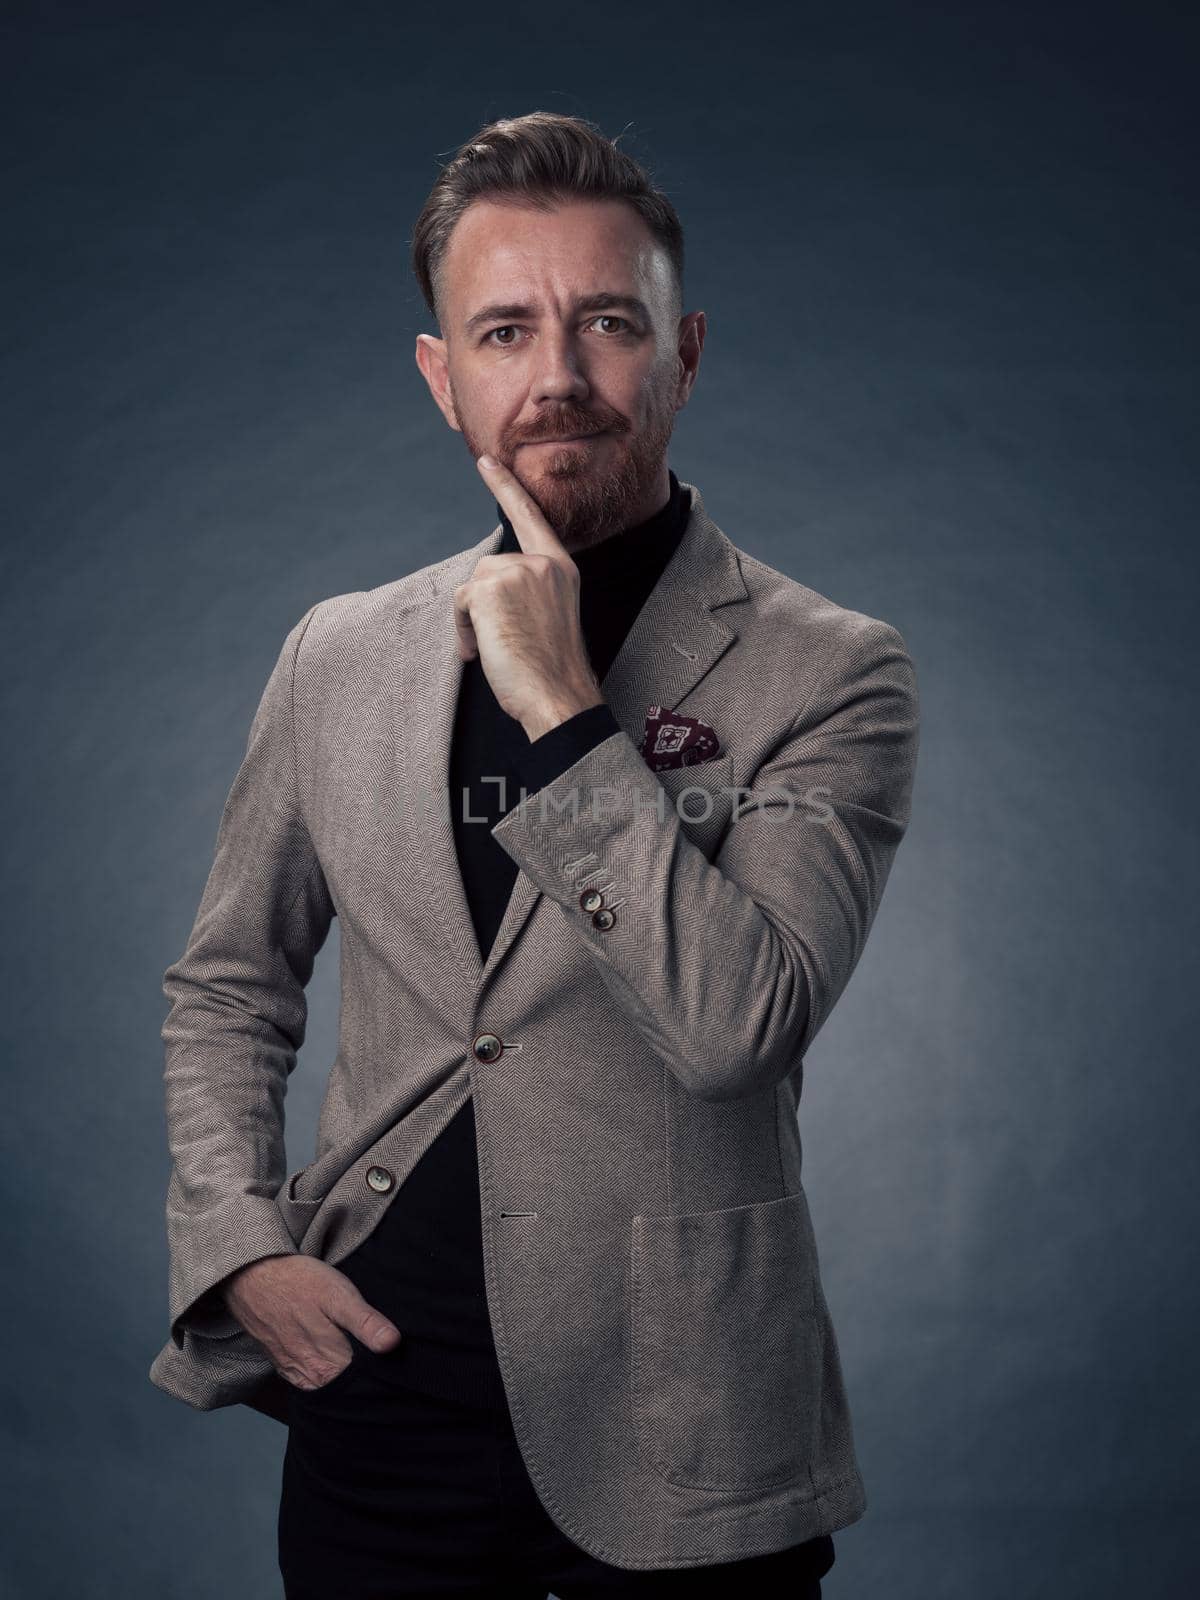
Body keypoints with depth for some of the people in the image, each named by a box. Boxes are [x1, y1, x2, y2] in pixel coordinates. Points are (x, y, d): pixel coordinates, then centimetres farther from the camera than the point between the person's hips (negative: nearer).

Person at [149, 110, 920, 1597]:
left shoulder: (831, 672, -8)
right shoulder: (340, 656, 4)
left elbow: (739, 1021, -20)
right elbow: (225, 985, 15)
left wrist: (560, 709, -21)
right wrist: (236, 1244, 2)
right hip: (377, 1399, 3)